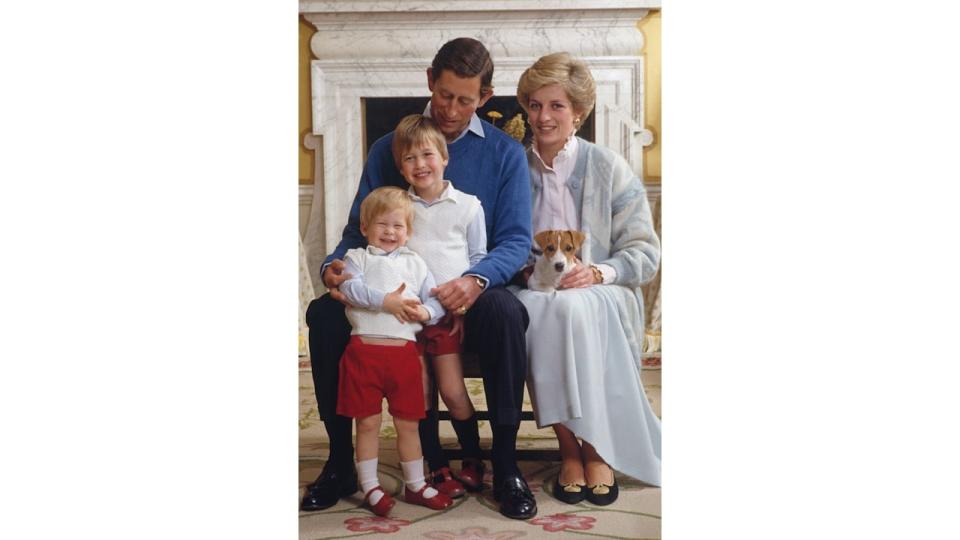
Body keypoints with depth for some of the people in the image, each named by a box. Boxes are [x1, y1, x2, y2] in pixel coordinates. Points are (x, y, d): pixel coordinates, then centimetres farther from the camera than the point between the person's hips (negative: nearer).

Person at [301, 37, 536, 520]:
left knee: (505, 312, -35)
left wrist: (476, 280, -27)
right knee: (323, 314, -22)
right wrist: (334, 265, -17)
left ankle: (505, 465, -20)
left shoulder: (505, 154, 3)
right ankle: (340, 462, -7)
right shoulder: (387, 149, 8)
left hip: (469, 298, -2)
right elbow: (358, 230, 7)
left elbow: (516, 240, -6)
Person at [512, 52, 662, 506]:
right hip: (534, 294, 2)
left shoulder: (609, 168, 4)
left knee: (574, 308, -36)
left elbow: (645, 251, 1)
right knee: (537, 310, -34)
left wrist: (598, 272, -17)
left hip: (602, 296, -1)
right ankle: (570, 447, -24)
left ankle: (597, 448, -23)